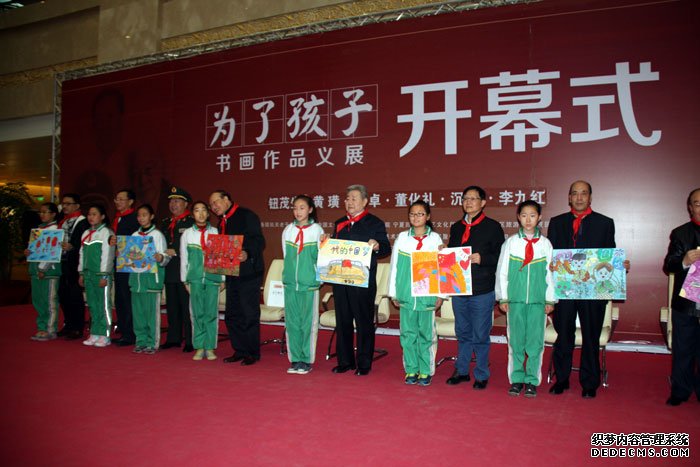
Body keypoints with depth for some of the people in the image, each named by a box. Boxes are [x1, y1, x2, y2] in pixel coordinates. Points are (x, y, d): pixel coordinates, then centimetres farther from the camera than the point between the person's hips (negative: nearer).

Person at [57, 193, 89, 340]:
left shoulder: (83, 222, -8)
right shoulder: (62, 222, 19)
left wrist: (72, 246, -26)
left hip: (74, 264, -8)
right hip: (62, 262, 8)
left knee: (75, 295, -4)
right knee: (63, 295, 12)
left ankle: (78, 328, 4)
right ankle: (68, 325, 24)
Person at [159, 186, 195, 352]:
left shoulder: (192, 223, -5)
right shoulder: (165, 223, 18)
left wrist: (176, 252, -15)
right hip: (169, 270, 7)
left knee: (187, 306, -4)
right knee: (172, 306, 13)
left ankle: (190, 341, 3)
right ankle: (173, 338, 22)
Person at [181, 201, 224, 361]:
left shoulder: (216, 232, 5)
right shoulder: (187, 234, 8)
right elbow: (183, 258, 11)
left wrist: (223, 279, 4)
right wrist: (185, 280, 8)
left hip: (213, 277, -1)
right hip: (195, 278, 1)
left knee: (211, 313, 0)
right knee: (197, 313, 2)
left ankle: (210, 348, 8)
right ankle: (199, 347, 11)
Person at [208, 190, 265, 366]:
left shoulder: (247, 216, -7)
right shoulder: (223, 222, 18)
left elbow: (259, 242, -15)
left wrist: (247, 254, -30)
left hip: (248, 273, -8)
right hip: (231, 274, 8)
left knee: (249, 314, -2)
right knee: (232, 314, 11)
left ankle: (252, 353, 9)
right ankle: (239, 351, 23)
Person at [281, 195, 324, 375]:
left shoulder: (317, 230, -1)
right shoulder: (288, 230, 9)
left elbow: (320, 256, 2)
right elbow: (286, 255, 15)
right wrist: (290, 273, 11)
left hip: (309, 282, -3)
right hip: (290, 281, 3)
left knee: (308, 322, 1)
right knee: (292, 322, 6)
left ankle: (307, 360, 11)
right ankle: (295, 359, 16)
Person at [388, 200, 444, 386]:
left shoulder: (435, 238, 3)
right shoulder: (402, 238, 6)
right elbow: (394, 266, 8)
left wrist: (441, 295, -1)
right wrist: (394, 293, 6)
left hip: (427, 295, -1)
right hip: (406, 294, 1)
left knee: (426, 333, 3)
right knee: (408, 333, 6)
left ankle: (425, 371, 15)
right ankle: (411, 370, 17)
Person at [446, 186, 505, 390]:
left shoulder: (492, 227, -2)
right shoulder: (456, 227, 14)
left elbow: (501, 257, -5)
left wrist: (482, 259, -20)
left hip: (482, 291, -5)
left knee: (480, 335, 3)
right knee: (463, 333, 15)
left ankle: (481, 375, 17)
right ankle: (461, 370, 26)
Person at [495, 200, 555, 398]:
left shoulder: (545, 244, 4)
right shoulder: (511, 242, 3)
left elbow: (550, 273, 7)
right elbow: (502, 271, 6)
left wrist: (550, 300, 4)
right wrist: (503, 298, 3)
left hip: (538, 300, 0)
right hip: (515, 299, 0)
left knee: (535, 342, 3)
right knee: (515, 341, 5)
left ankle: (532, 380, 15)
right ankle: (516, 379, 16)